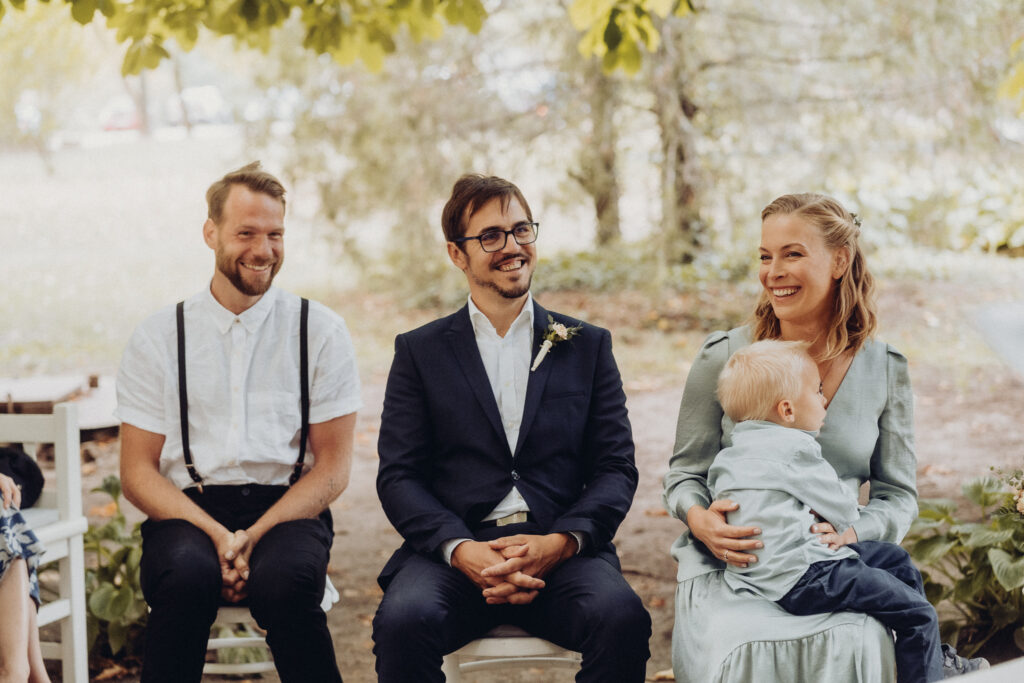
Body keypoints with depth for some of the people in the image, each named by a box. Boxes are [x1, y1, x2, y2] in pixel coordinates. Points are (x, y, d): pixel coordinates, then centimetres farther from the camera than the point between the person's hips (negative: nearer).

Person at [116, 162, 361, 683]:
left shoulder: (320, 332, 8)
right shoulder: (158, 337, 9)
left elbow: (333, 469, 4)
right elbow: (137, 473, 5)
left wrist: (254, 537, -13)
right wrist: (217, 535, -13)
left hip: (286, 510, 0)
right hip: (189, 512, 0)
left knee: (284, 579, -34)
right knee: (186, 574, -34)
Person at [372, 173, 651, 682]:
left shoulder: (588, 347, 16)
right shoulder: (419, 351, 13)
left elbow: (615, 469, 10)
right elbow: (398, 475, 5)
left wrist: (560, 542, -11)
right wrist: (461, 550, -14)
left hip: (562, 553, 1)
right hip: (452, 550, -1)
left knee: (622, 617, -32)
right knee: (404, 620, -34)